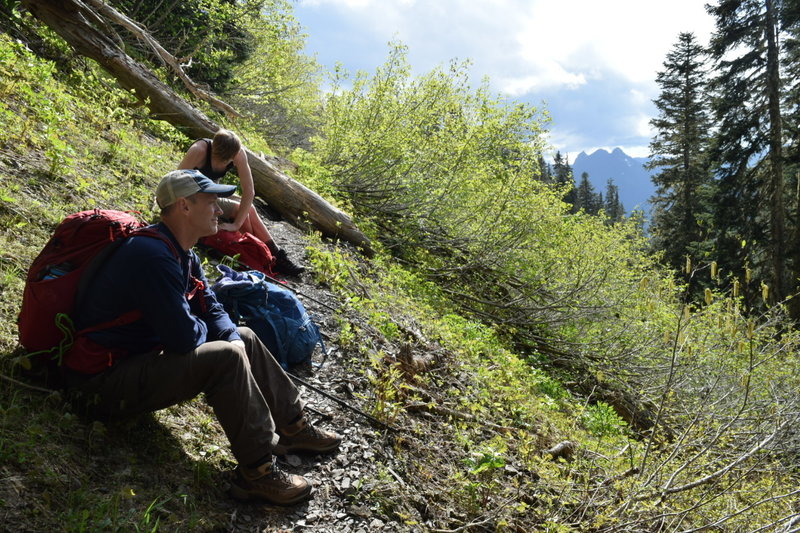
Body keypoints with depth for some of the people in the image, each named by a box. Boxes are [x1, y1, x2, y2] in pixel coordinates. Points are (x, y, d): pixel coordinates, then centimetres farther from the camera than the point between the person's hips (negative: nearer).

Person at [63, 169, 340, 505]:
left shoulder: (182, 253, 5)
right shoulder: (153, 255, -28)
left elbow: (212, 309, 10)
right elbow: (184, 337, -29)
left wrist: (233, 338, -10)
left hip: (142, 356, 11)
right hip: (102, 381, -10)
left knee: (243, 339, 11)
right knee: (224, 358, -26)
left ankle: (294, 428, 19)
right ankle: (257, 473, -16)